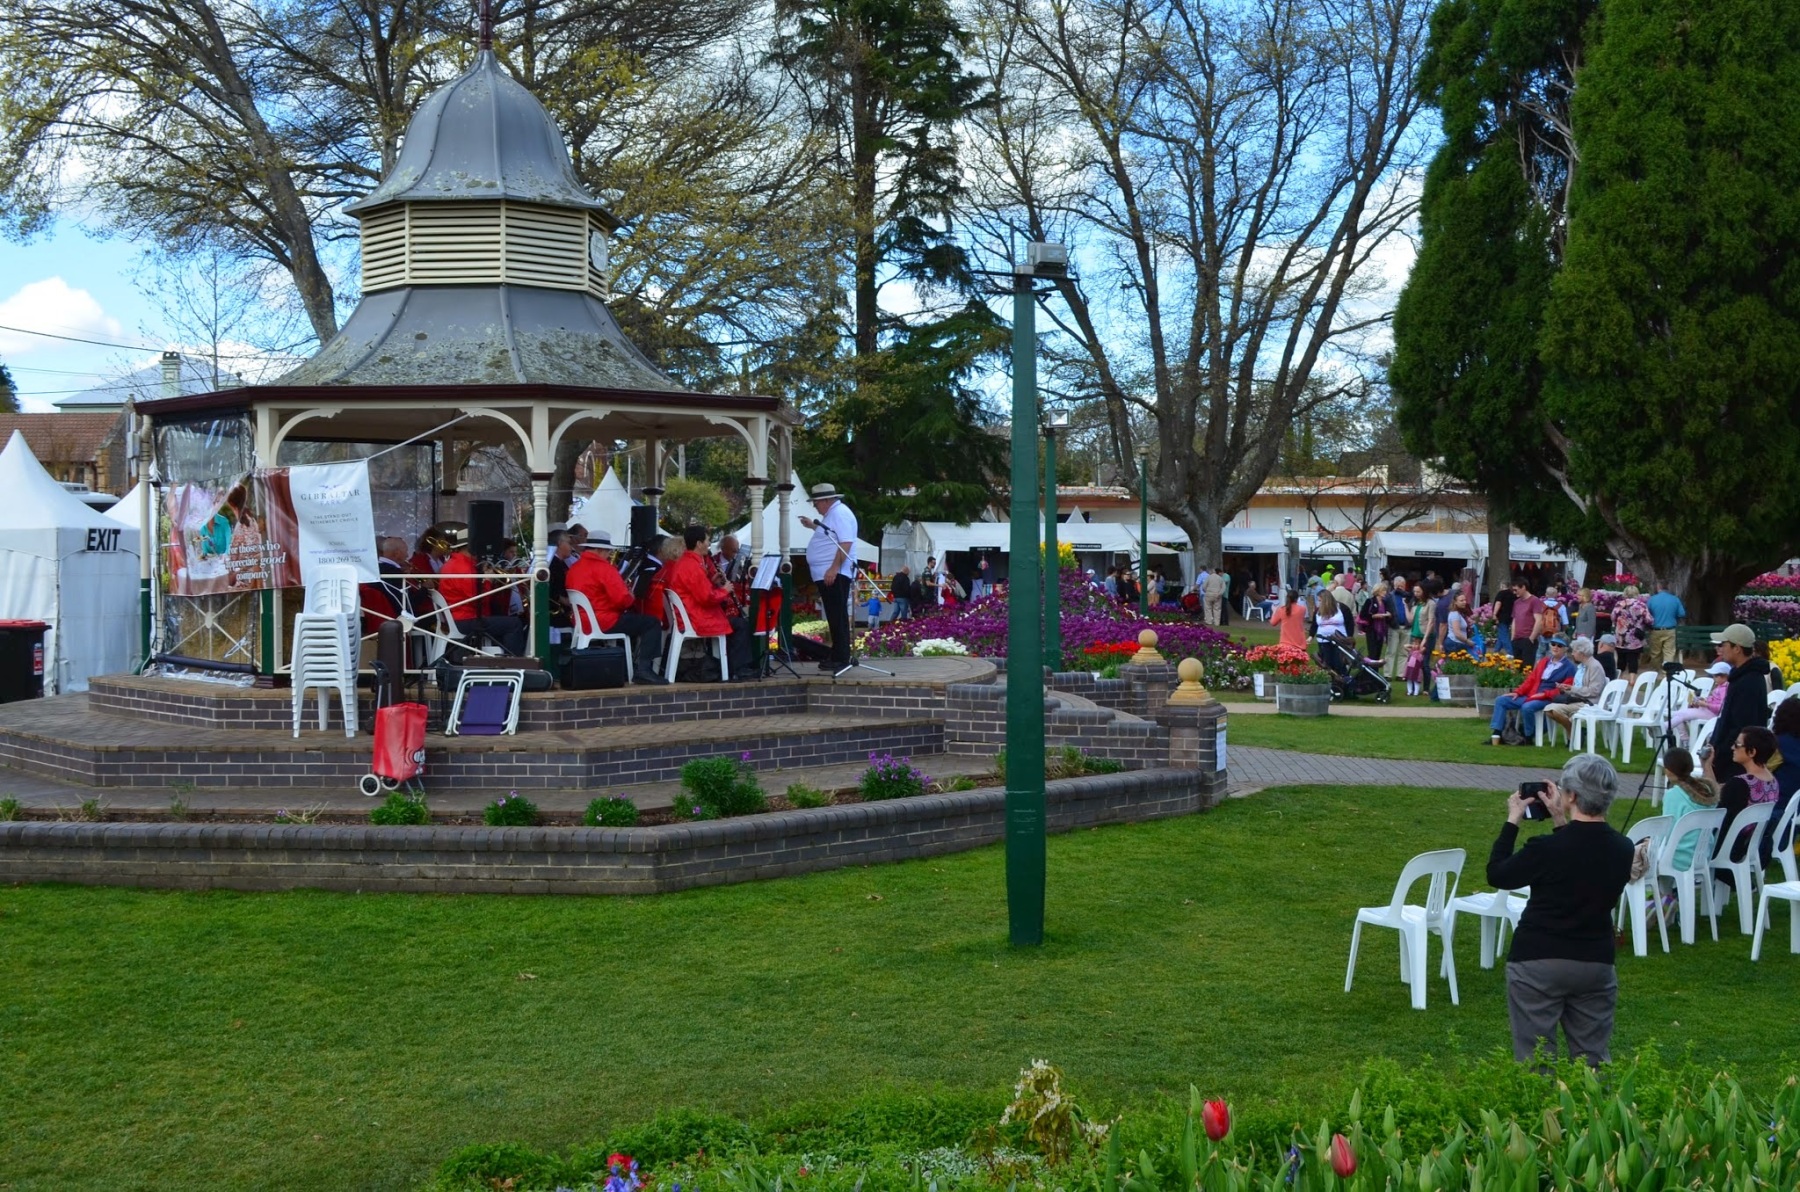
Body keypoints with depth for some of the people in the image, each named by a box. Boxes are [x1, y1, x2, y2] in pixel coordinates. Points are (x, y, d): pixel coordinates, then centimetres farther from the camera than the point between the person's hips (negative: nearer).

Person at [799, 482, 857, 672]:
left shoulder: (840, 513, -14)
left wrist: (834, 569, -28)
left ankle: (841, 658, -8)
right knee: (834, 617, 13)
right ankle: (837, 656, 17)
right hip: (825, 575, 11)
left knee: (838, 617, -9)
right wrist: (813, 526, 25)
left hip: (834, 575, -11)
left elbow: (845, 543, -23)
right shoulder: (831, 514, 18)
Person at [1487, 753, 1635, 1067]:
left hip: (1537, 963, -5)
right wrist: (1562, 822, 16)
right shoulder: (1623, 849, -3)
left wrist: (1512, 821, 4)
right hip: (1596, 962, 5)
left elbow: (1497, 875, -4)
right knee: (1593, 1062, 13)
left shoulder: (1547, 847, -20)